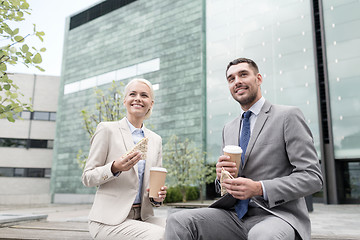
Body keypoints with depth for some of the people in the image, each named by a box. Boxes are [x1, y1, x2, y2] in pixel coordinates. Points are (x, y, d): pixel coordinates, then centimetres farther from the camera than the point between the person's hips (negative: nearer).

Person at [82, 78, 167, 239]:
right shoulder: (107, 129, -1)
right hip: (110, 220, -4)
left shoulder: (156, 140, 13)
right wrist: (115, 167, -21)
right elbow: (87, 178, -2)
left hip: (141, 218, 5)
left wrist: (157, 197, -5)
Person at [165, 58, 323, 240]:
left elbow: (312, 177, -8)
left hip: (276, 214, -5)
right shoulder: (228, 129, 17)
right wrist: (222, 176, -5)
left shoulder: (288, 116, -2)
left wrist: (259, 188, -20)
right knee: (177, 222, -17)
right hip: (236, 214, 6)